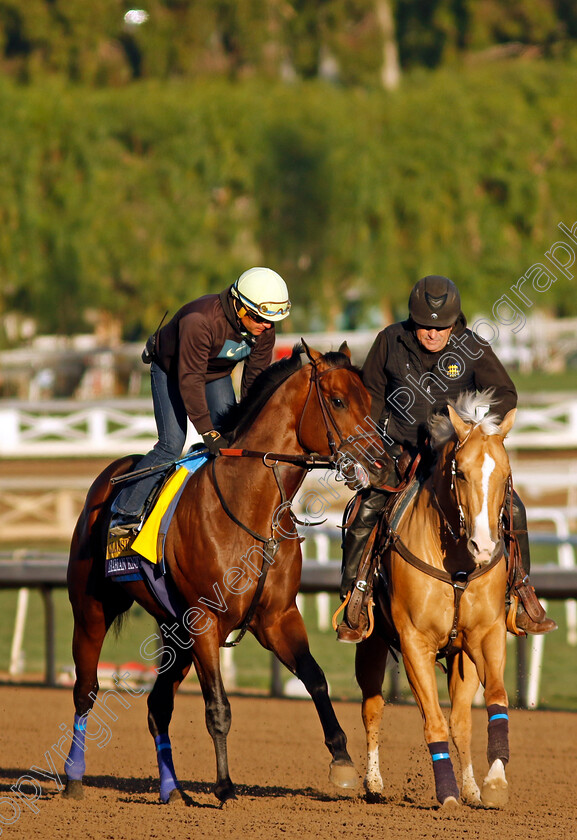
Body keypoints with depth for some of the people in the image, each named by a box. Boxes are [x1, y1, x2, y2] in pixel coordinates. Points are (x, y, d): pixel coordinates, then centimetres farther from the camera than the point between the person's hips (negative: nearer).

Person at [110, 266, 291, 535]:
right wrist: (207, 432, -38)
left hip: (217, 374, 6)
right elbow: (190, 380, -37)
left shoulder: (264, 331, -20)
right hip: (171, 369, -6)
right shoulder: (200, 321, -41)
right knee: (172, 445, -16)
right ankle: (125, 511, -8)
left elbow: (255, 379, -8)